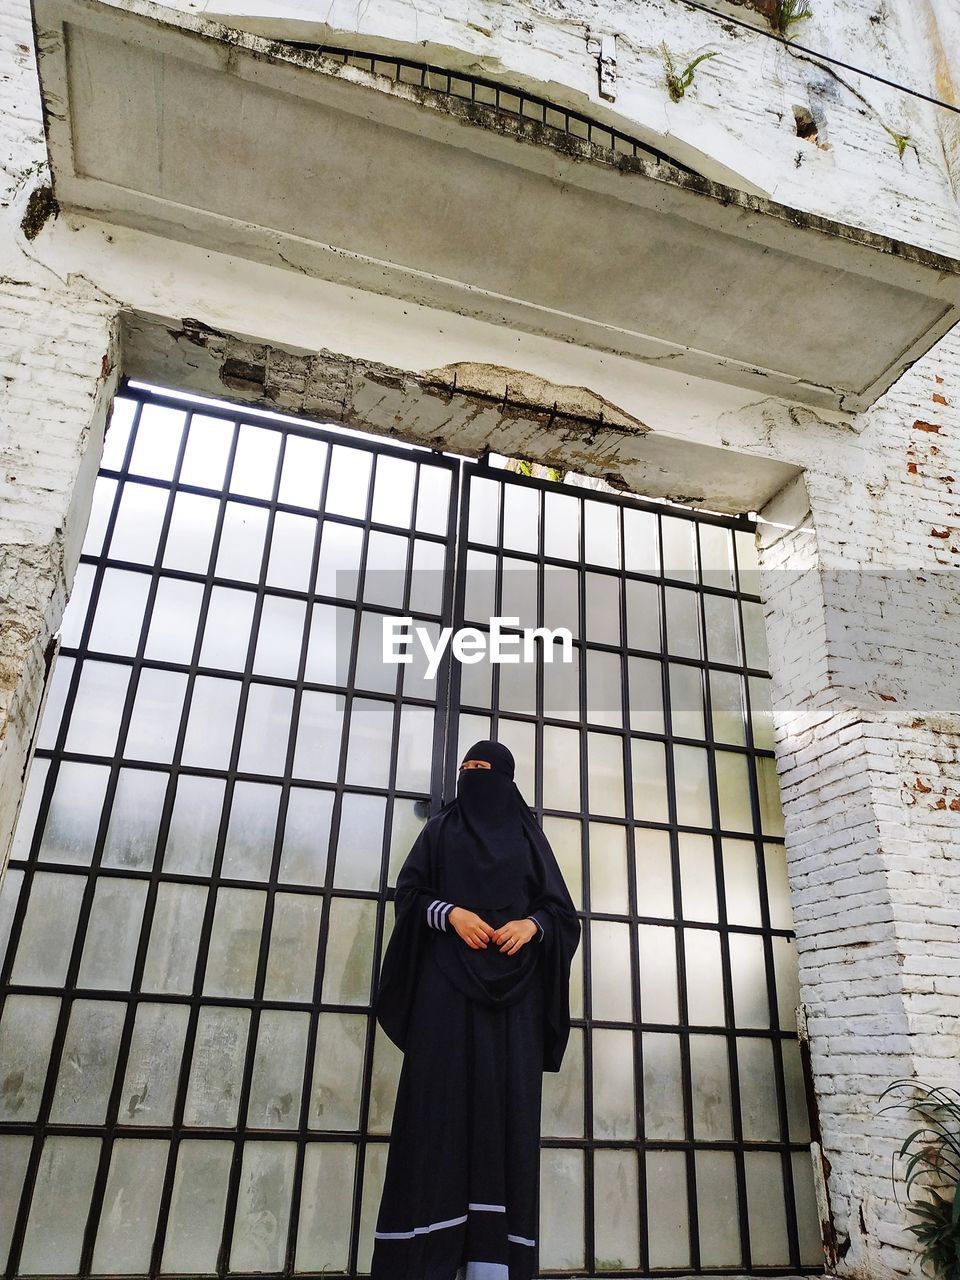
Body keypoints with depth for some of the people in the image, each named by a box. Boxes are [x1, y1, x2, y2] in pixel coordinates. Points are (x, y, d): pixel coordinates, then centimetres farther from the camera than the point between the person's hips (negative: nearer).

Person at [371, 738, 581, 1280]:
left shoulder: (530, 836, 16)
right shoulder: (441, 828, 15)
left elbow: (561, 909, 11)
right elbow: (409, 892, 6)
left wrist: (532, 923, -11)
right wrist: (449, 913, -13)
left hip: (513, 983, 1)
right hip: (447, 980, -1)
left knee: (504, 1099, -7)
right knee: (441, 1093, -10)